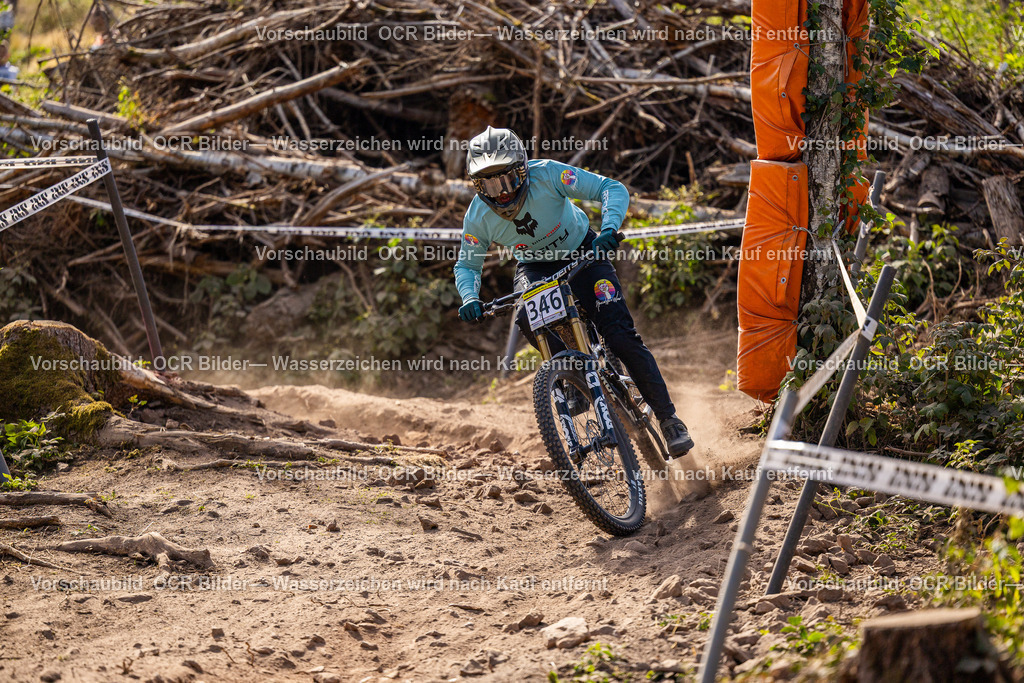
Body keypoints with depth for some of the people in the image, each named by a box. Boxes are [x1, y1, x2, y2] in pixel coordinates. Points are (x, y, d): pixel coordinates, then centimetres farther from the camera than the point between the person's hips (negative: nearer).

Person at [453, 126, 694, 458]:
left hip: (580, 252, -2)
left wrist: (609, 229, -47)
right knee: (528, 320, -31)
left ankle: (669, 419, -5)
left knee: (620, 334, -15)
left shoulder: (547, 175, -29)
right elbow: (467, 264, -4)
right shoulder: (478, 216, -20)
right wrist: (470, 299, -25)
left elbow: (612, 189, -29)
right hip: (535, 265, 3)